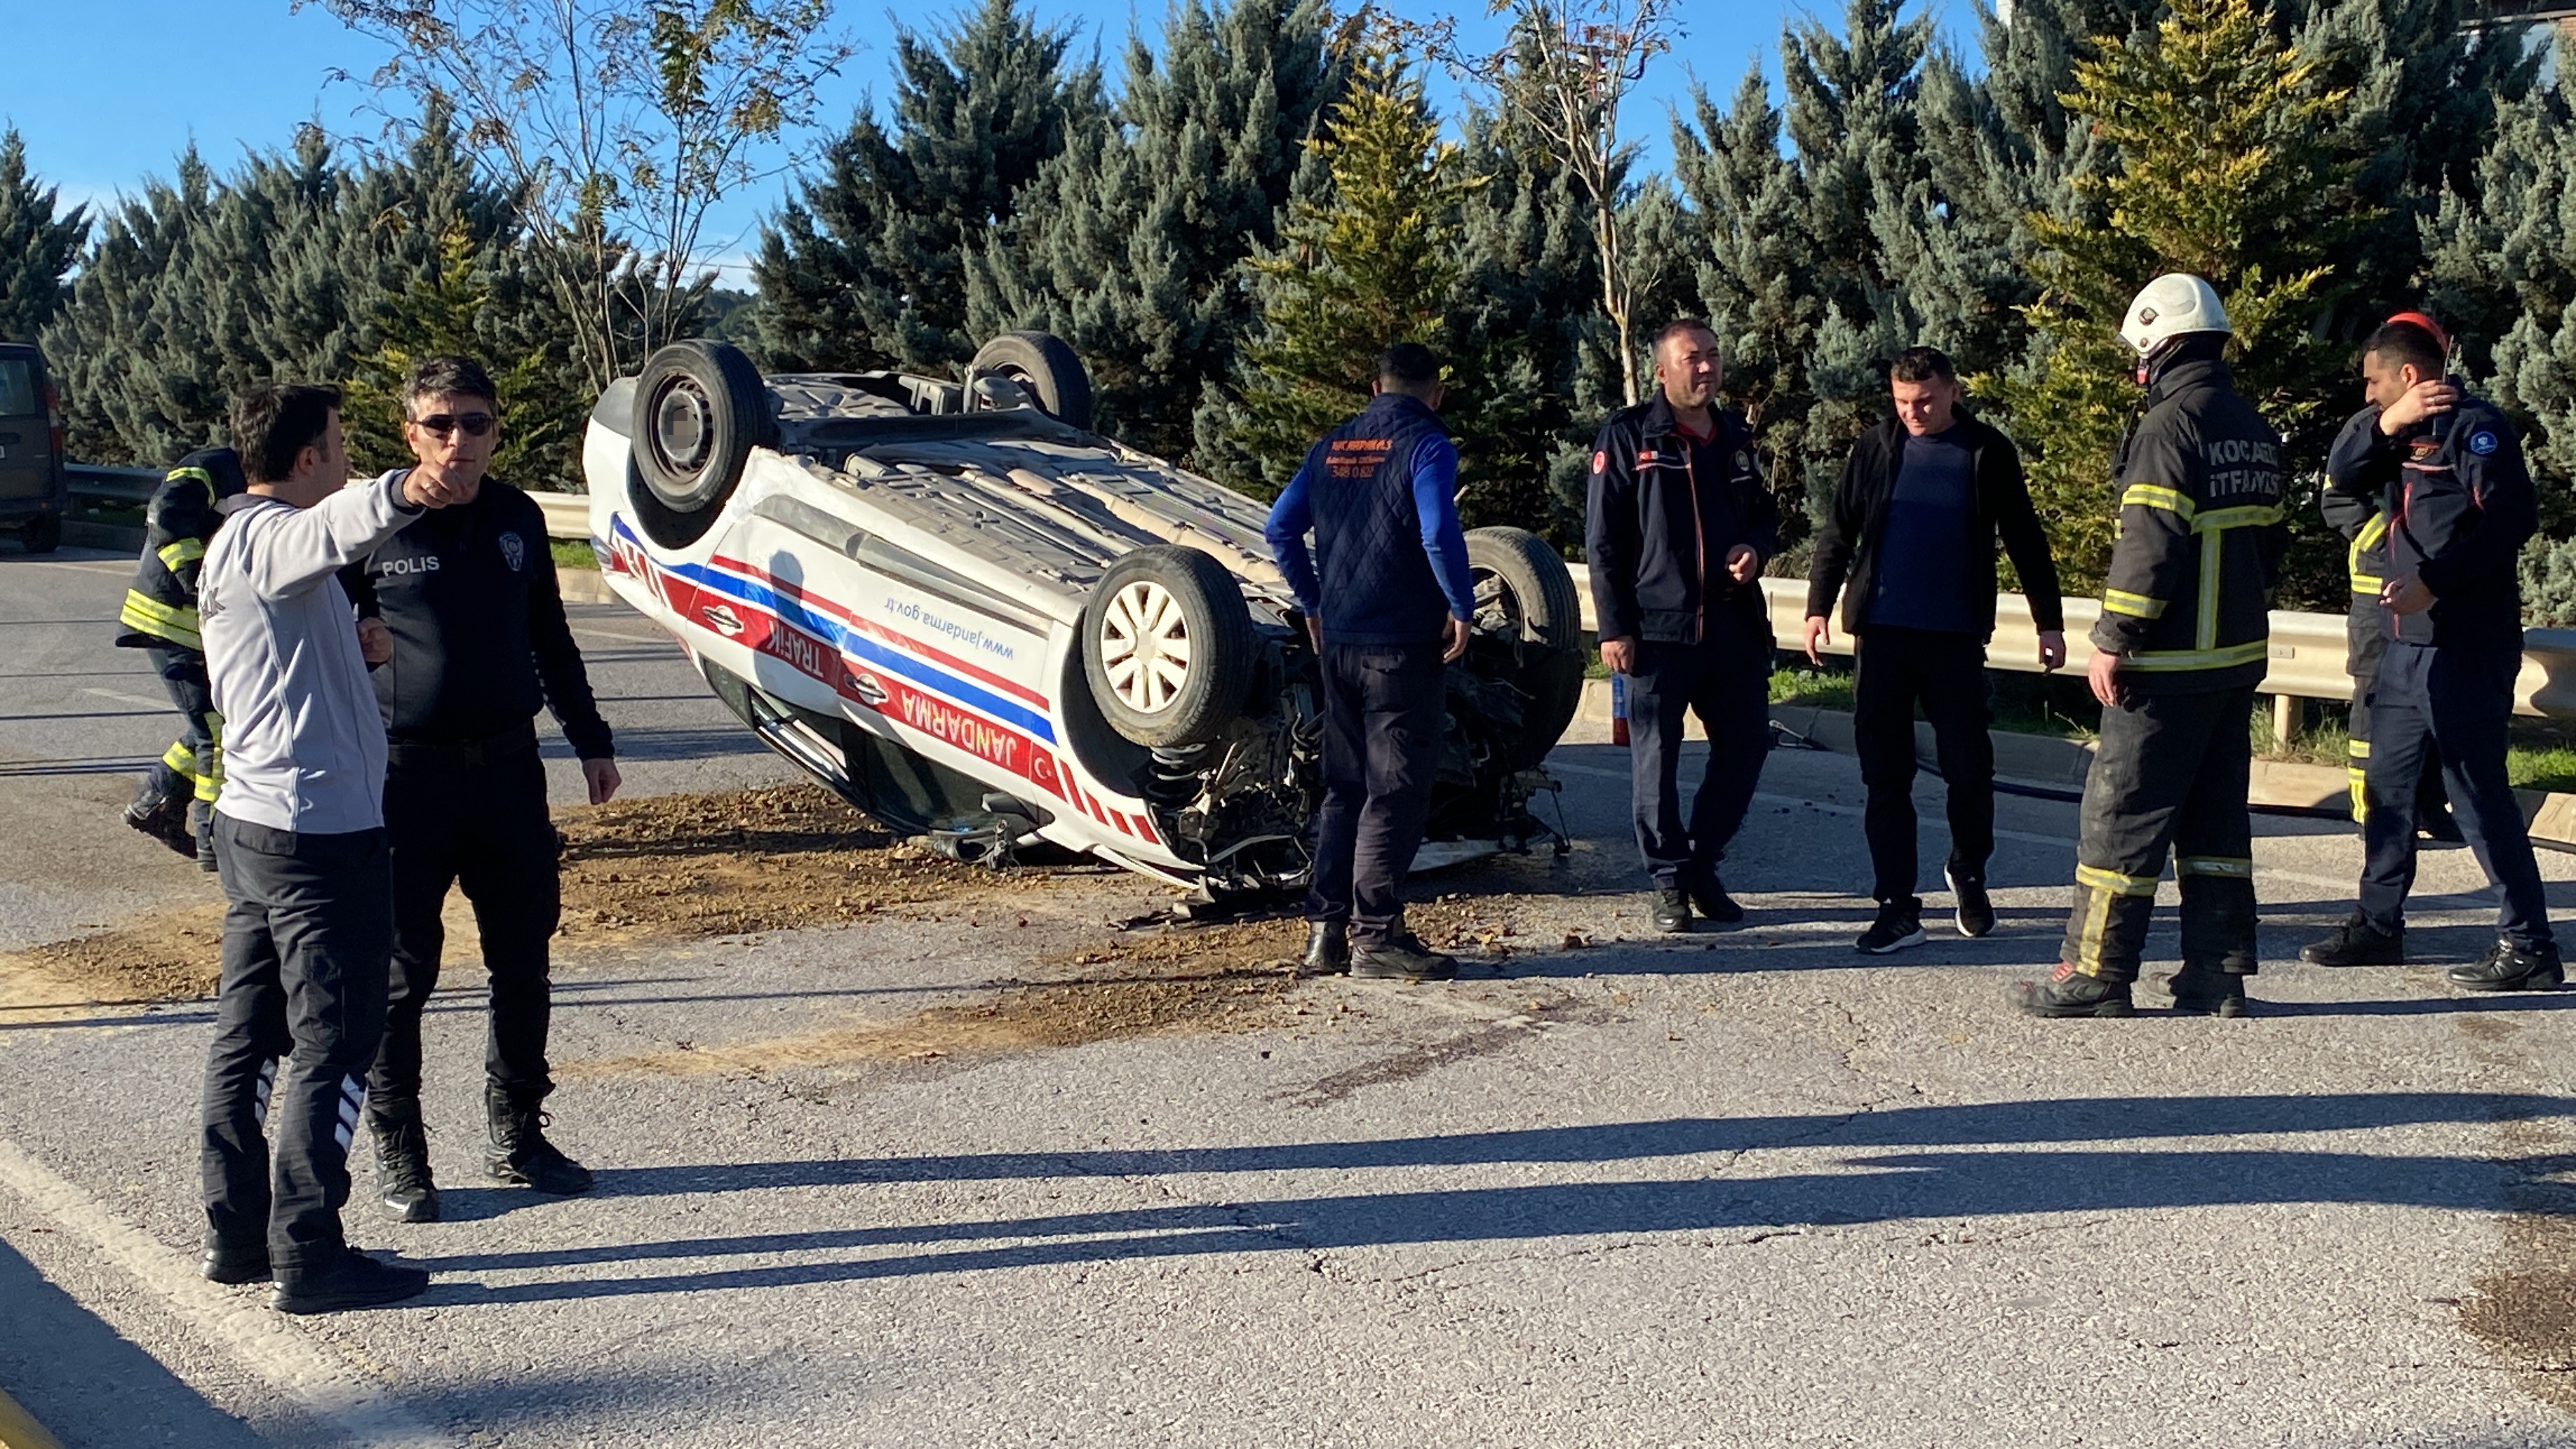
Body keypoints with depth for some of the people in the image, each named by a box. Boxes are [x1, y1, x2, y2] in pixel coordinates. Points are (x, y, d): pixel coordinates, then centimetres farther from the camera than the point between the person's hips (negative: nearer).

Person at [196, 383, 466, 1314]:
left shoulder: (232, 542, 17)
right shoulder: (267, 538, -15)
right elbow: (329, 531, -42)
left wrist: (353, 644, 38)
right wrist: (396, 496, -60)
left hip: (251, 820, 10)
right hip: (320, 827, -10)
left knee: (249, 1035, 14)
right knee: (334, 1045, -5)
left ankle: (237, 1234, 22)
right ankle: (307, 1255, -1)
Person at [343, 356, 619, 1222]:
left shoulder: (518, 519, 8)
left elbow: (550, 640, 18)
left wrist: (590, 741, 19)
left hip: (508, 765, 4)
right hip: (409, 774, -4)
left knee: (523, 962, 10)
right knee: (402, 971, 3)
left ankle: (517, 1137, 24)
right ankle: (397, 1152, 16)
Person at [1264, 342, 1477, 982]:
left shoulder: (1333, 446, 12)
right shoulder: (1426, 443, -7)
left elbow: (1281, 527, 11)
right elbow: (1438, 533, -20)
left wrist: (1313, 604, 18)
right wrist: (1463, 607, -9)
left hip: (1338, 641, 7)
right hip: (1403, 643, -6)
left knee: (1344, 786, 13)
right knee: (1396, 791, -2)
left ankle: (1326, 929, 13)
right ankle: (1376, 934, -3)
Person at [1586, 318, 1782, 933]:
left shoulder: (1735, 437, 14)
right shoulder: (1628, 436, -3)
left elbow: (1765, 514, 25)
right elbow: (1602, 539, -5)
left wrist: (1756, 547, 0)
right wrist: (1613, 627, -11)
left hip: (1733, 623, 5)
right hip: (1657, 626, -5)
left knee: (1745, 745, 8)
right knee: (1657, 757, 0)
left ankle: (1703, 863, 25)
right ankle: (1669, 880, 13)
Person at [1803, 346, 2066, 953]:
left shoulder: (1987, 453, 2)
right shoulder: (1875, 449, 5)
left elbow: (2024, 540, 7)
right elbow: (1838, 531, 6)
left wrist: (2050, 621, 6)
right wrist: (1819, 606, -4)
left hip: (1956, 635, -1)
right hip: (1881, 631, 1)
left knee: (1968, 766, 4)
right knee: (1885, 772, 1)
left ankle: (1968, 873, 30)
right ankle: (1897, 908, 6)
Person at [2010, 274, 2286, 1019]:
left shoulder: (2171, 424, -15)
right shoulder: (2254, 427, 13)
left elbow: (2150, 544, -20)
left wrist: (2114, 641, -16)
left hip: (2172, 661, -9)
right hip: (2240, 653, 9)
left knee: (2124, 811, -3)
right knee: (2216, 812, 13)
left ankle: (2096, 973, 1)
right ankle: (2218, 973, 16)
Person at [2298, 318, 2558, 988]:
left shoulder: (2475, 425, -11)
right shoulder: (2401, 435, 15)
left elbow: (2511, 517, -21)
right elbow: (2340, 475, 6)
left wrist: (2433, 583, -25)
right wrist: (2386, 423, -9)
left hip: (2467, 650, -9)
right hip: (2408, 644, 9)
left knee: (2480, 793, -7)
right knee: (2386, 785, 15)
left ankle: (2529, 946, -1)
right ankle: (2378, 924, 25)